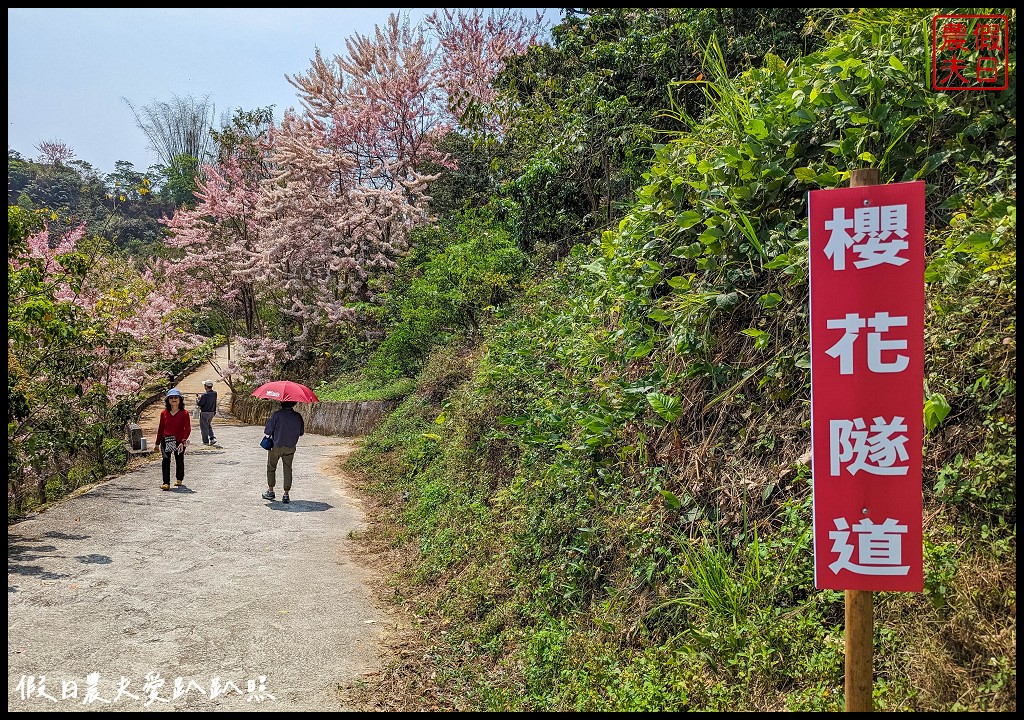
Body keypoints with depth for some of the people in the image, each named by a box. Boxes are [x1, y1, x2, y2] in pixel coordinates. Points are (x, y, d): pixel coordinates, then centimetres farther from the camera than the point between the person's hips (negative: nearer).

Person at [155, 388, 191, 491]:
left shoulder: (184, 413, -5)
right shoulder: (164, 413, 3)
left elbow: (188, 429, -7)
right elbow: (160, 428, 10)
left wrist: (183, 441, -17)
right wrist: (158, 442, 11)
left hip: (179, 442, -1)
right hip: (166, 441, 1)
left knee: (179, 461, 12)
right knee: (166, 461, -11)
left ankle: (179, 479, 34)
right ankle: (166, 483, -11)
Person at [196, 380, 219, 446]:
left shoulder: (205, 395, -23)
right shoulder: (215, 393, 0)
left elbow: (199, 404, -17)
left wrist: (197, 400, 4)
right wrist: (201, 398, 15)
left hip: (204, 412, -7)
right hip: (212, 412, 7)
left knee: (204, 427, 5)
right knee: (209, 425, 22)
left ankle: (206, 441, 10)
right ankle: (212, 438, 9)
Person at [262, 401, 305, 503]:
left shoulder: (277, 414, -16)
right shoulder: (298, 417, -6)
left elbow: (267, 431, -14)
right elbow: (301, 432, 5)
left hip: (276, 446, -2)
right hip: (290, 448, 2)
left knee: (271, 468, 16)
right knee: (288, 469, 10)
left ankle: (270, 491, 21)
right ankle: (286, 494, 7)